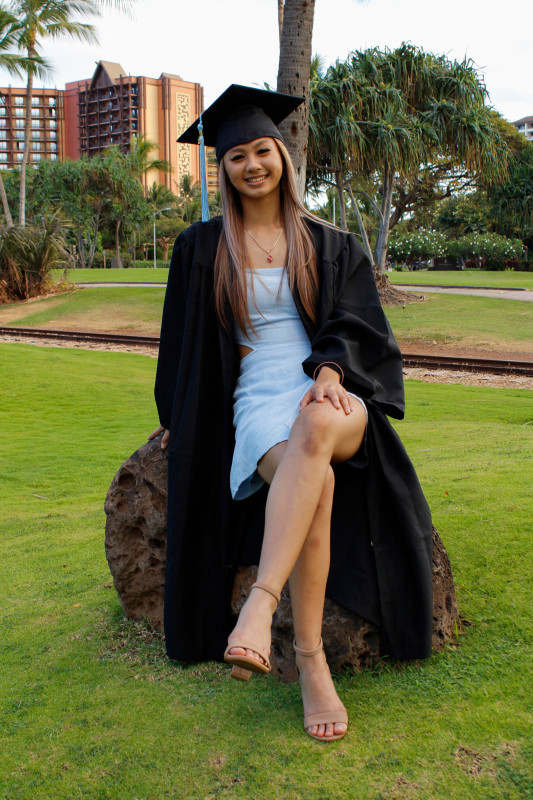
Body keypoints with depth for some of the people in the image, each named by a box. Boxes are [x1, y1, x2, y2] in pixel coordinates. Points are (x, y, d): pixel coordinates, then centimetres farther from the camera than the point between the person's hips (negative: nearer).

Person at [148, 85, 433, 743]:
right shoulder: (202, 249, 13)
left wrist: (330, 372, -16)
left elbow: (353, 323, 5)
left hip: (331, 398, 1)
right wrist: (178, 416, 21)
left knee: (316, 426, -40)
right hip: (257, 405, 0)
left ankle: (261, 605, -47)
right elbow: (183, 342, 19)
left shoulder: (329, 246, 16)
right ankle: (309, 660, -31)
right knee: (317, 481, -36)